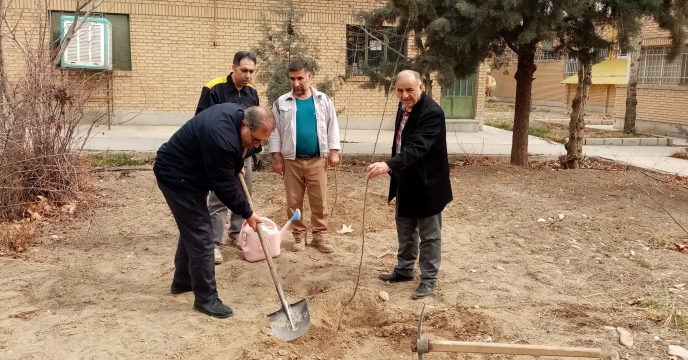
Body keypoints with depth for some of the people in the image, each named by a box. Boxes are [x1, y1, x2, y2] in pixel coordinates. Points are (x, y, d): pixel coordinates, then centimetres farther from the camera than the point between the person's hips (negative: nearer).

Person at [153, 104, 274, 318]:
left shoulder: (238, 114, -6)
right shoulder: (220, 137, -35)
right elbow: (224, 185, -26)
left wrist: (236, 165, 18)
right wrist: (247, 213, -15)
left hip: (186, 173, 10)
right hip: (177, 176, -10)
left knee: (192, 229, 21)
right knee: (200, 236, -8)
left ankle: (182, 281, 38)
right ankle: (206, 299, 3)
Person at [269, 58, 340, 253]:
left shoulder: (323, 100, 2)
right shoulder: (281, 103, 0)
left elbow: (332, 127, 6)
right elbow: (275, 131, 2)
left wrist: (333, 152, 0)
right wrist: (277, 157, -3)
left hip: (317, 160, 0)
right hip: (291, 161, 0)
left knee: (319, 201, 4)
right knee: (294, 202, 7)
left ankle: (320, 235, 15)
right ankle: (299, 236, 19)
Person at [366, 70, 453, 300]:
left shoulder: (432, 113, -24)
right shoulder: (404, 107, 4)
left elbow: (417, 147, -36)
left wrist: (388, 165, -47)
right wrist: (393, 169, 19)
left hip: (426, 183, -8)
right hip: (406, 181, 9)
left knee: (429, 235, 7)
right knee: (405, 231, 21)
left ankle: (429, 279, 20)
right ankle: (404, 270, 37)